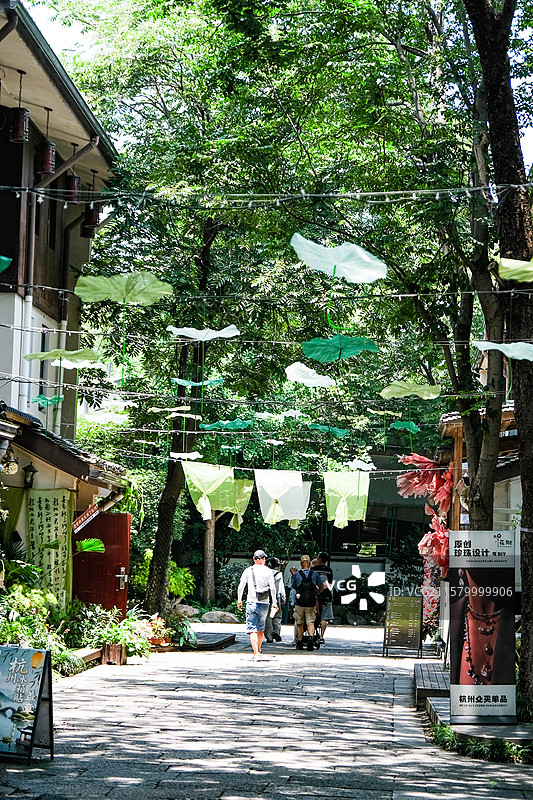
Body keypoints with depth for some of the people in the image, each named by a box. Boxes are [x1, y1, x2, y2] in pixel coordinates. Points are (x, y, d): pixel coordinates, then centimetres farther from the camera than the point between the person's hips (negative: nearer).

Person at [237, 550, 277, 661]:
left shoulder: (248, 571, 1)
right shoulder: (268, 571, 0)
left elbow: (241, 587, 2)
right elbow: (272, 588, -5)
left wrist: (239, 601, 14)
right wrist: (274, 603, 2)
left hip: (252, 602, -2)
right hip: (264, 603, 2)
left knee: (252, 629, -6)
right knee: (261, 628, 18)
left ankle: (256, 653, -21)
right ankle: (258, 651, 30)